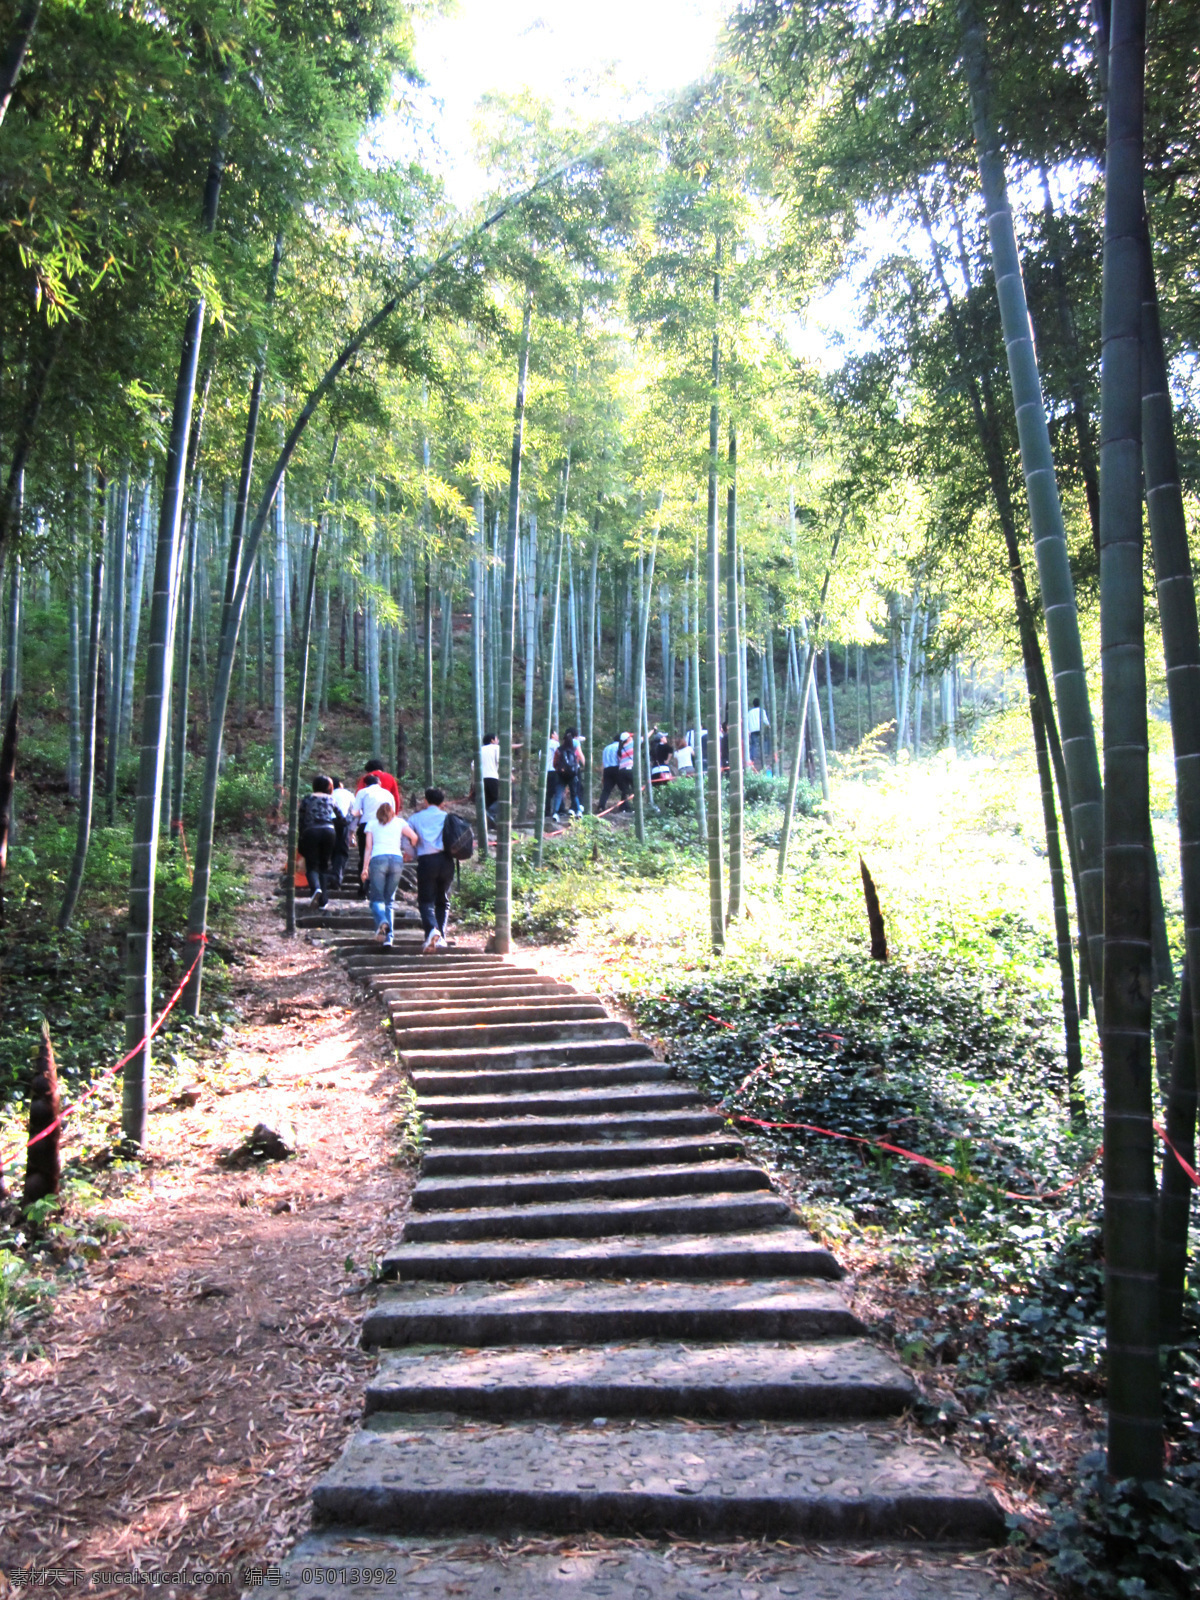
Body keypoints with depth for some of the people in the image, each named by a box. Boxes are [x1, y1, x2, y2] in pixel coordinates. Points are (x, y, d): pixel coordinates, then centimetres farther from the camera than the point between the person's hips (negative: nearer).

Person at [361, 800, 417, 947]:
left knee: (377, 898, 0)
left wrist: (365, 868, 5)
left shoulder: (372, 824, 19)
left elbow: (368, 848, 10)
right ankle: (388, 938, -4)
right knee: (389, 900, 8)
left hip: (378, 859, -1)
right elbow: (414, 837, 7)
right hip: (397, 859, 2)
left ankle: (382, 921, -33)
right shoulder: (400, 822, 20)